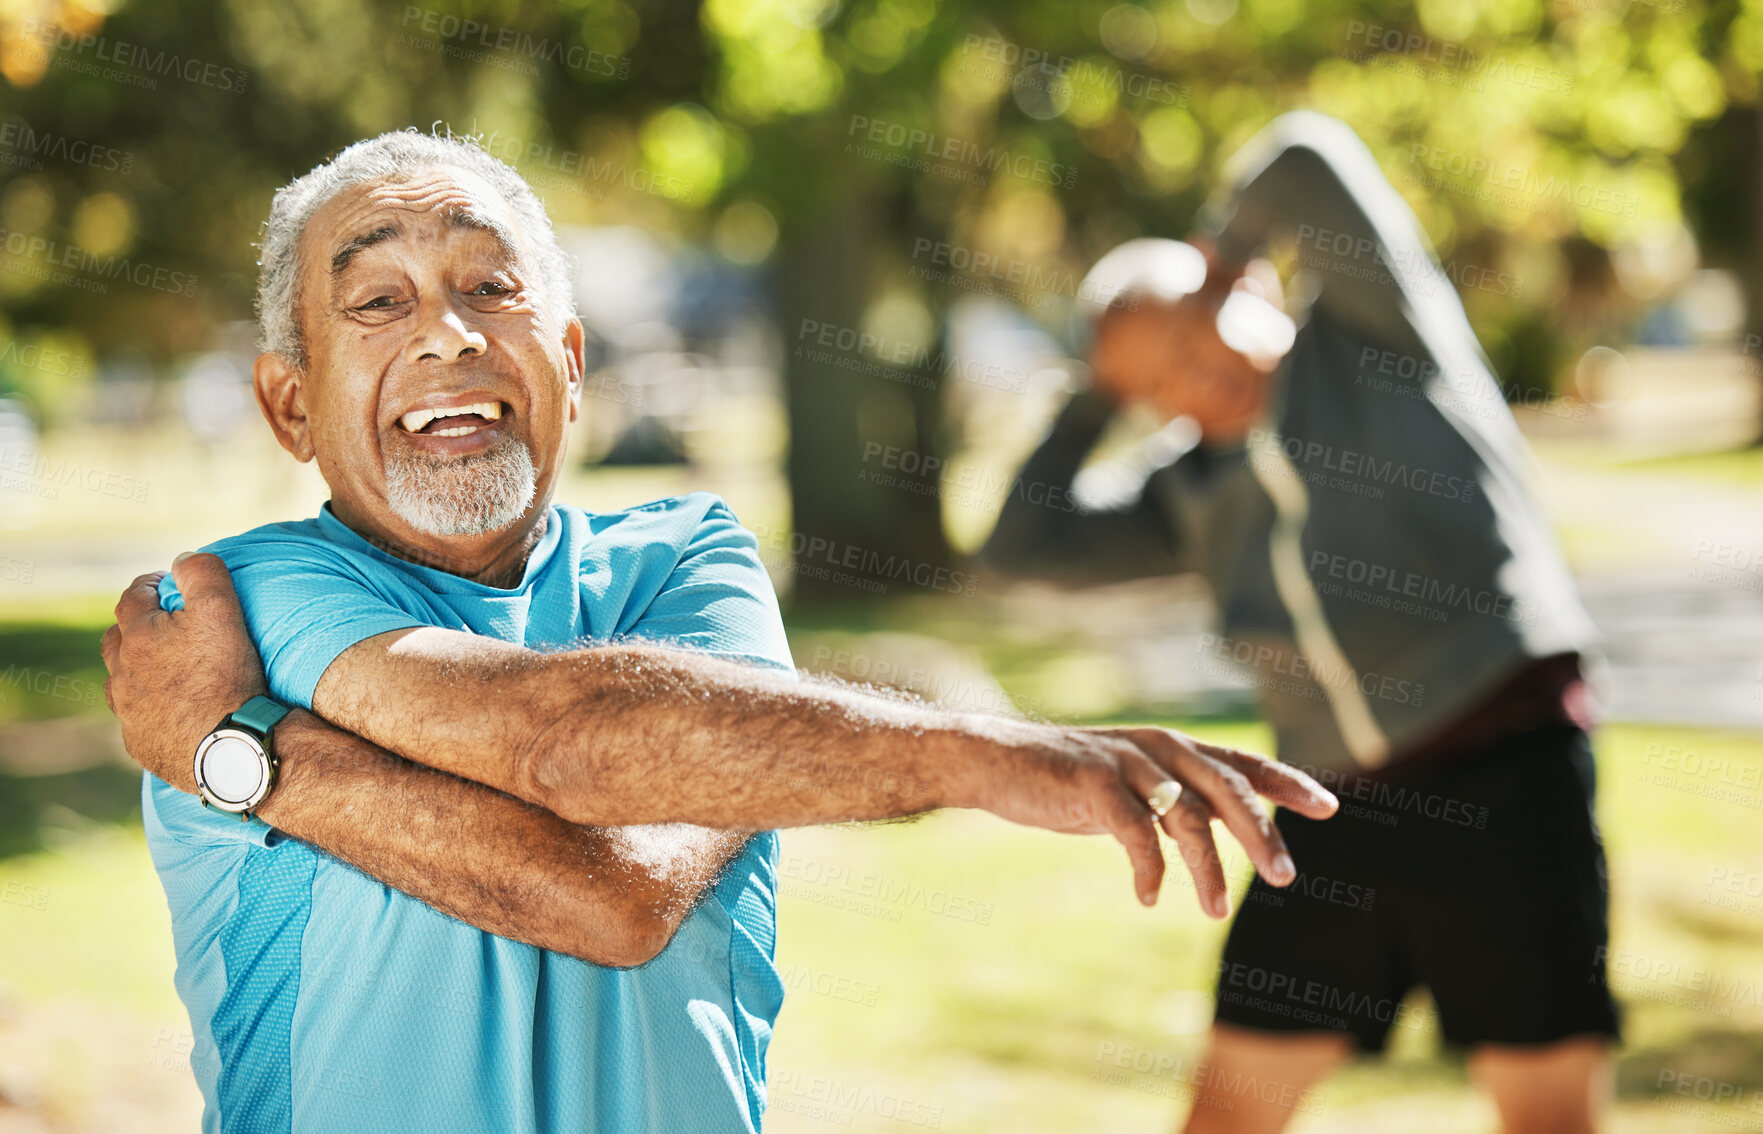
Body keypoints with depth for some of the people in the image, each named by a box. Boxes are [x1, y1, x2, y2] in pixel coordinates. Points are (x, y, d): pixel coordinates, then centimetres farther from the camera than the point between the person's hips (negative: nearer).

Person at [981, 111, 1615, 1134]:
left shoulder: (1371, 330, 3)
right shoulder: (1191, 487, 17)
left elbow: (1308, 163, -8)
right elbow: (1026, 540, 14)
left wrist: (1225, 249, 8)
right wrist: (1100, 393, 14)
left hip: (1503, 778, -6)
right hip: (1336, 808, 6)